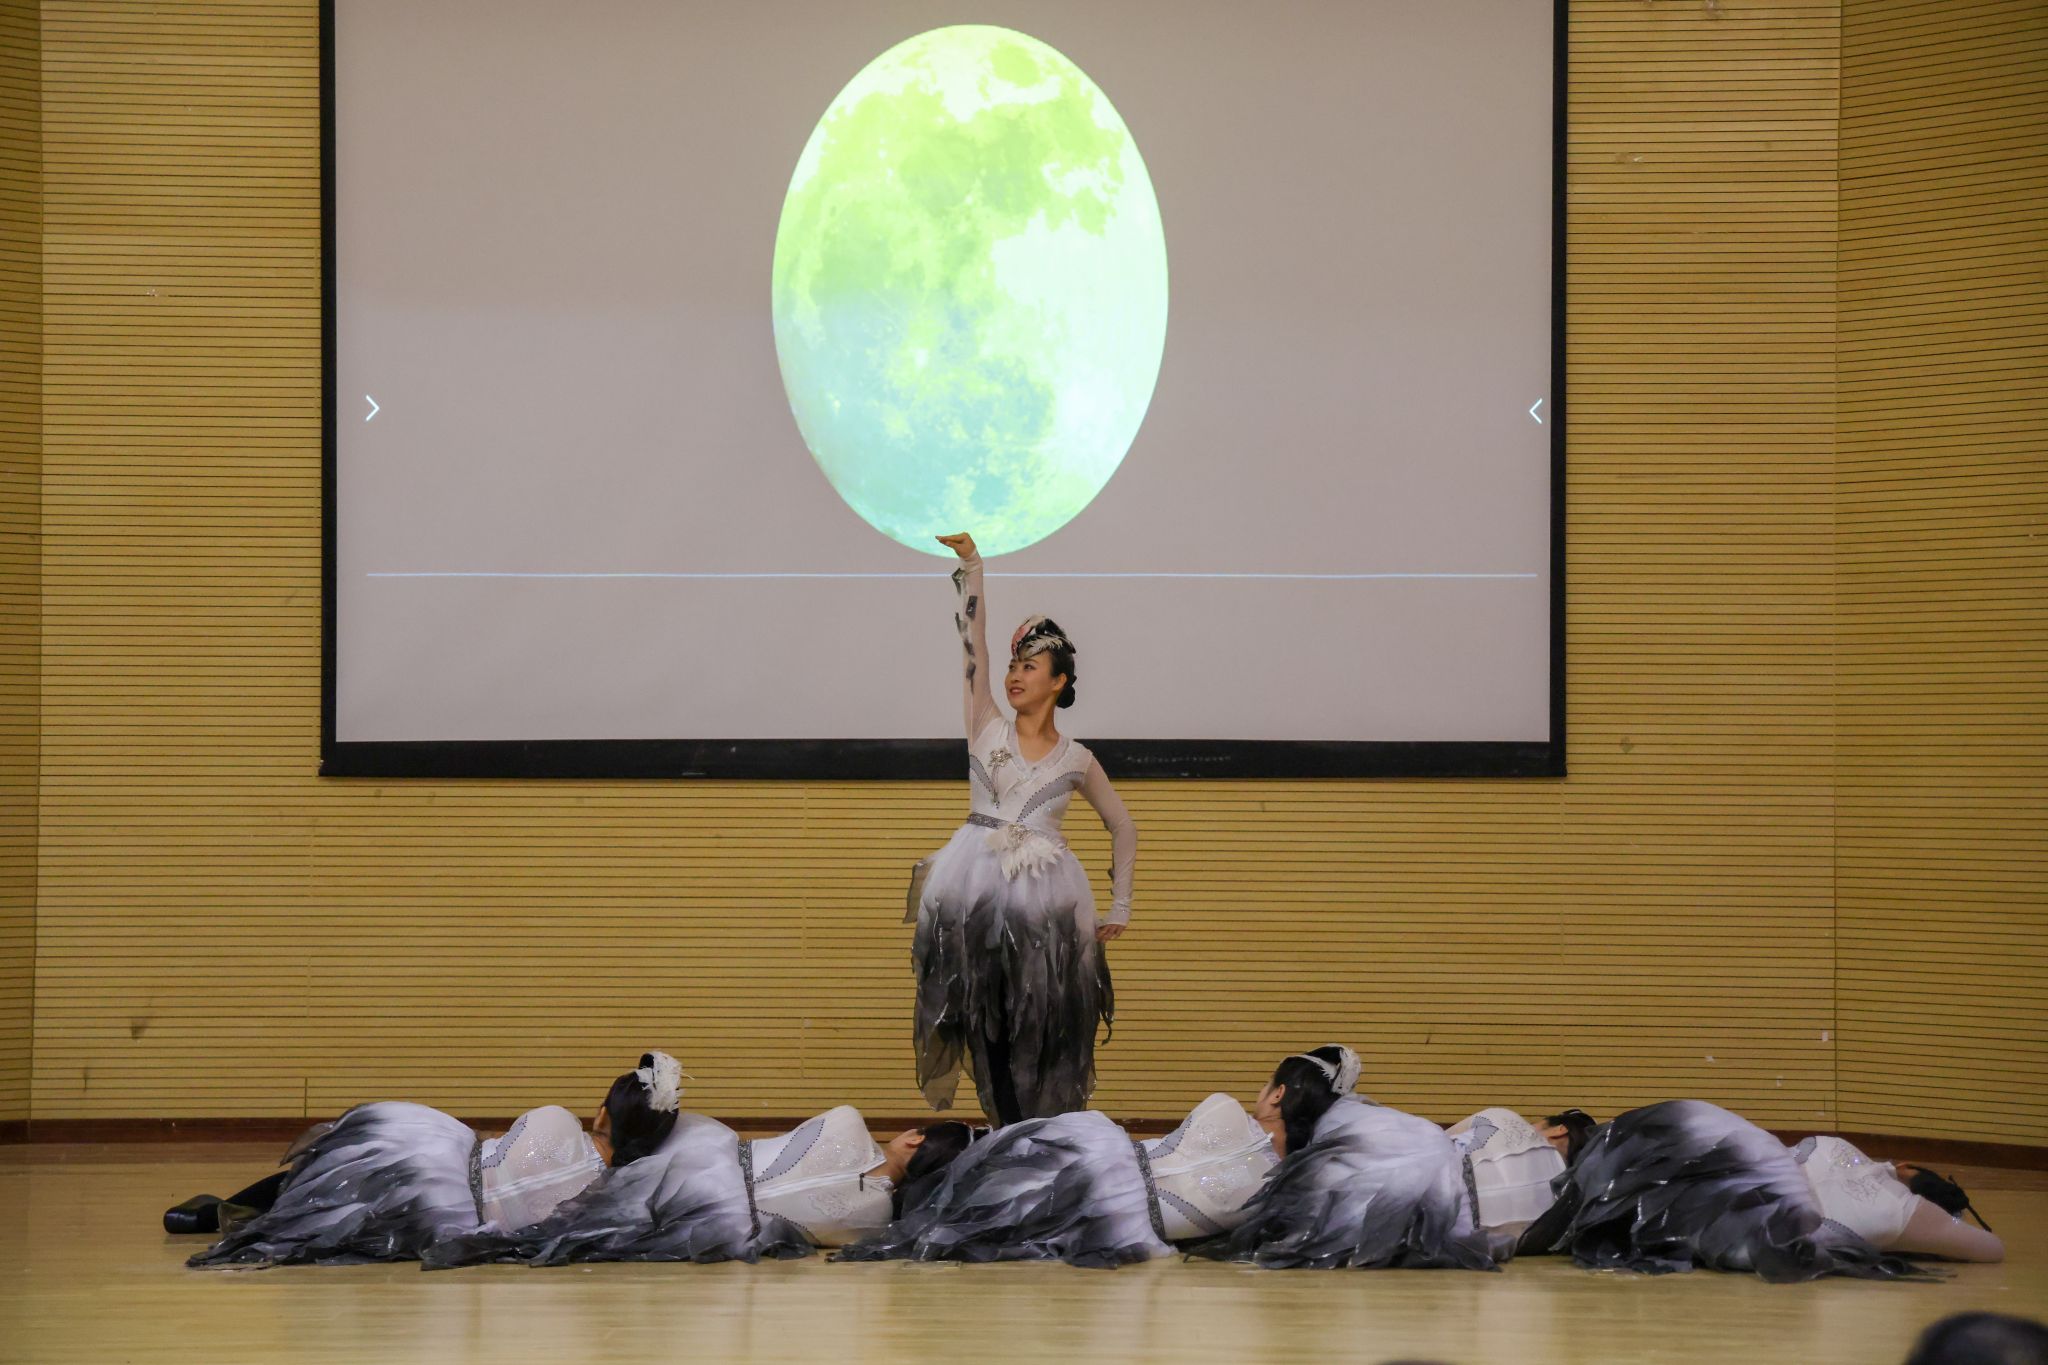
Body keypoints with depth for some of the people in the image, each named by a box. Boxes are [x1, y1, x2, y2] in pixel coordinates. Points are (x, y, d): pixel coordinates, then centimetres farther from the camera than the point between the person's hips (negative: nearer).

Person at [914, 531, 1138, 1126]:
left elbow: (1122, 826, 22)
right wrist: (970, 568, -5)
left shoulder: (1077, 760, 11)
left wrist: (1120, 908, 19)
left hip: (1045, 899, 0)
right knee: (990, 1027, -3)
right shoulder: (987, 729, 10)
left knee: (1042, 1030, -1)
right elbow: (973, 646, 2)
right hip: (977, 891, 1)